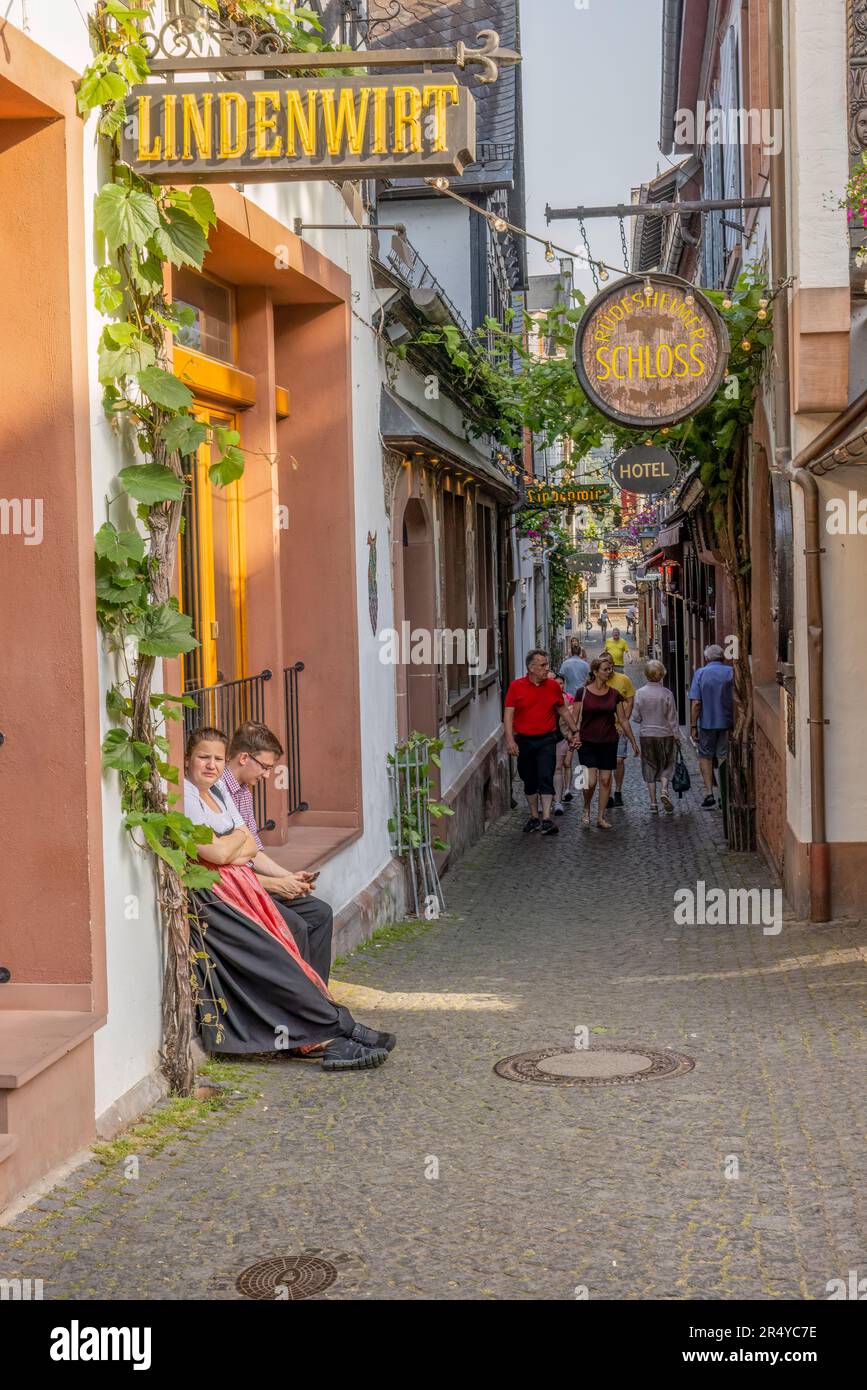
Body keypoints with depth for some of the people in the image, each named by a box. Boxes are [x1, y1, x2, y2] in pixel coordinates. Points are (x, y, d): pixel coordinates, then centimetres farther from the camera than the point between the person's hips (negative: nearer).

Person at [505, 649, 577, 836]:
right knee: (529, 781, 11)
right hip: (524, 741, 0)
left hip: (547, 739, 0)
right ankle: (534, 817, 23)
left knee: (546, 778, -11)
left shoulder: (553, 686, 3)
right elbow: (508, 714, -4)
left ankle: (547, 819, -15)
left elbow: (564, 710, 16)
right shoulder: (516, 687, -3)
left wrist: (575, 731, 14)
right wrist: (510, 740, -13)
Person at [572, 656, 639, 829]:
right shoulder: (583, 693, -3)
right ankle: (586, 810, 17)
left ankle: (601, 817, 13)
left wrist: (633, 742, 11)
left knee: (605, 780, 2)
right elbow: (576, 719, -1)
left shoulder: (614, 694, 5)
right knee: (591, 781, -10)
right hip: (587, 743, -3)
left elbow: (623, 720, 10)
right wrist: (574, 737, -15)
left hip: (608, 743, 3)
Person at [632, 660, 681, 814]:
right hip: (665, 734, -1)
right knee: (667, 764, 14)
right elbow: (672, 718, -6)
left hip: (646, 735, 1)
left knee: (650, 767, 8)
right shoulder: (666, 693, -10)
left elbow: (636, 717, -2)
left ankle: (653, 803, 6)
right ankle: (664, 790, -11)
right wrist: (677, 736, 4)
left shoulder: (640, 693, -7)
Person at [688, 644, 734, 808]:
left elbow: (696, 703, -7)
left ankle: (709, 793, 1)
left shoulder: (700, 673, -3)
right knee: (724, 758, 8)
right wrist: (737, 722, 7)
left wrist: (693, 725, -3)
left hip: (707, 722, -1)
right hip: (726, 722, 1)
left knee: (705, 757, 11)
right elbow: (736, 700, -3)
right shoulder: (731, 672, -1)